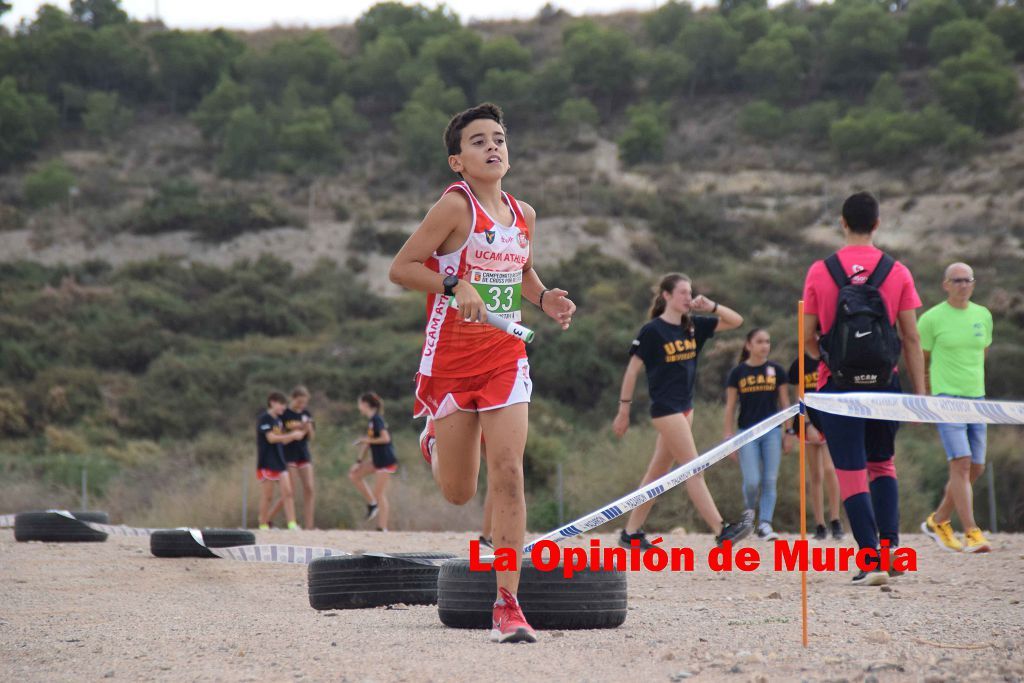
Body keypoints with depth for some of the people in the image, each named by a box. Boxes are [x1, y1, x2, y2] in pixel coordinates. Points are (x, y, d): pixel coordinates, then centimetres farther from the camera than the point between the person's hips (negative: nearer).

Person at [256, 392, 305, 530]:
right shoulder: (264, 419, -10)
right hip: (267, 462, -7)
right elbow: (271, 438, -19)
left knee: (287, 493, -2)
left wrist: (295, 435, 0)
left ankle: (292, 523, -5)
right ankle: (263, 524, 7)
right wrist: (292, 435, -17)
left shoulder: (278, 420, 15)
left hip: (279, 461, 7)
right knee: (267, 496, -2)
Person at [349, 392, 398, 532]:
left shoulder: (376, 420, -16)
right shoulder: (371, 421, 13)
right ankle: (372, 504, 12)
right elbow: (367, 442, 16)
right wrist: (359, 462, 12)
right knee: (354, 474, 12)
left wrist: (368, 440, -15)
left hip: (385, 461, -10)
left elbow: (385, 438, -26)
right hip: (377, 460, 10)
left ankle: (382, 528, -4)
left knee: (379, 494, -7)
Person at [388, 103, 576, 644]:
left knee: (509, 476, -11)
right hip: (451, 358, -3)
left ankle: (507, 603, -9)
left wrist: (545, 300, 5)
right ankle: (435, 440, 47)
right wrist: (454, 286, -24)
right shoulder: (455, 205, -11)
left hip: (505, 356, 4)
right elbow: (401, 268, -11)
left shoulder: (524, 215, 7)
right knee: (459, 493, 8)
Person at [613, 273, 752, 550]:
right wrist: (624, 410, -7)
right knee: (694, 472, -9)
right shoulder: (652, 331, -11)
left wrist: (711, 307, -6)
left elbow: (736, 321, 10)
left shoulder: (692, 326, 8)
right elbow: (632, 371, -7)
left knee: (658, 471, 10)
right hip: (665, 409, -8)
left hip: (684, 407, 8)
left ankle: (631, 532, 16)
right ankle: (721, 532, -12)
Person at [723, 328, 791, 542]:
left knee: (770, 481, -3)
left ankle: (765, 524, 0)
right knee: (752, 481, -9)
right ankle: (750, 512, 20)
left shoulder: (776, 370, 6)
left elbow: (785, 402, 10)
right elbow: (730, 406, 5)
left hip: (772, 431, 2)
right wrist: (729, 436, 1)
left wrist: (789, 432, 6)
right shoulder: (738, 372, 2)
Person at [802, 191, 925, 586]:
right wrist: (920, 395, 3)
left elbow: (807, 340, 2)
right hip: (884, 384, 2)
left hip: (839, 386, -2)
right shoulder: (897, 272, -1)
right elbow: (911, 339, -1)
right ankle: (890, 543, 6)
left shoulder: (819, 272, -3)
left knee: (852, 474, 1)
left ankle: (871, 560, -7)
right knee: (882, 465, 20)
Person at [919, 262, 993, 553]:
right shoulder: (932, 318, -4)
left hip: (976, 398, 6)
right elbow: (920, 359, 4)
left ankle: (938, 521, 25)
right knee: (961, 463, -17)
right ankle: (971, 533, -19)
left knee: (976, 468, 7)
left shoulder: (983, 316, 9)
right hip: (946, 398, -6)